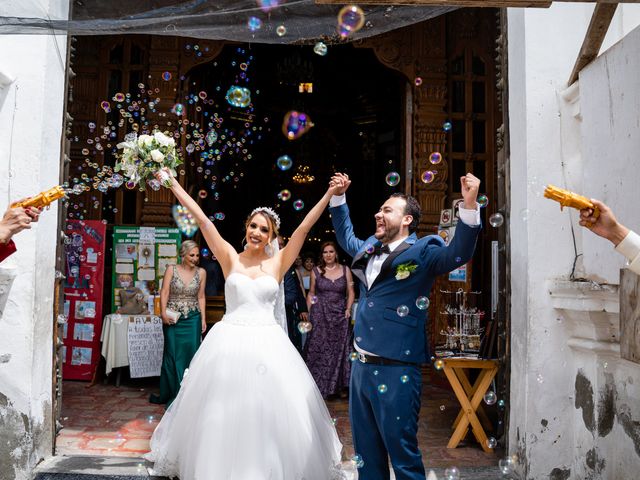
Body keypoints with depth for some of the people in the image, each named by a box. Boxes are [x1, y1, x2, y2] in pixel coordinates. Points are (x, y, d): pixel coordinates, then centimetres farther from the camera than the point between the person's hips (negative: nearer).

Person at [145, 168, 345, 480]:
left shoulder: (278, 263, 3)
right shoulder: (230, 258, 2)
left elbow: (304, 227, -3)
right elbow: (203, 220, -1)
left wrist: (330, 194, -8)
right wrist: (172, 183, -1)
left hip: (267, 345, 0)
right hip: (229, 343, 0)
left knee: (269, 411, 6)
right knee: (223, 412, 10)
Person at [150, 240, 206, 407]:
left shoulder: (201, 272, 3)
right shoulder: (171, 269, -1)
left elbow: (201, 297, 7)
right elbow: (164, 292, -4)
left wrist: (203, 318, 3)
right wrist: (163, 313, -15)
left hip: (193, 319, 1)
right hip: (173, 318, -1)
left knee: (190, 354, -1)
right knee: (172, 355, 6)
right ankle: (169, 395, 21)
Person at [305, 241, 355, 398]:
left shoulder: (345, 270, 4)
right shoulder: (316, 271, 3)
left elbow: (351, 293, 6)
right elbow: (311, 293, 9)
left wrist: (348, 309, -6)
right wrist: (309, 312, 1)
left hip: (340, 316, 1)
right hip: (320, 315, -1)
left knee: (339, 350, 5)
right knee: (319, 350, -1)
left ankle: (339, 386, 17)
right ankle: (320, 386, 10)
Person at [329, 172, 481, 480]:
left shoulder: (422, 251, -6)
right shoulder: (368, 248, 14)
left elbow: (458, 254, -22)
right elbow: (345, 236, 33)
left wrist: (470, 205, -32)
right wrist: (338, 197, 30)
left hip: (396, 370, -7)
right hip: (360, 365, 7)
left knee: (401, 450, 3)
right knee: (365, 450, 19)